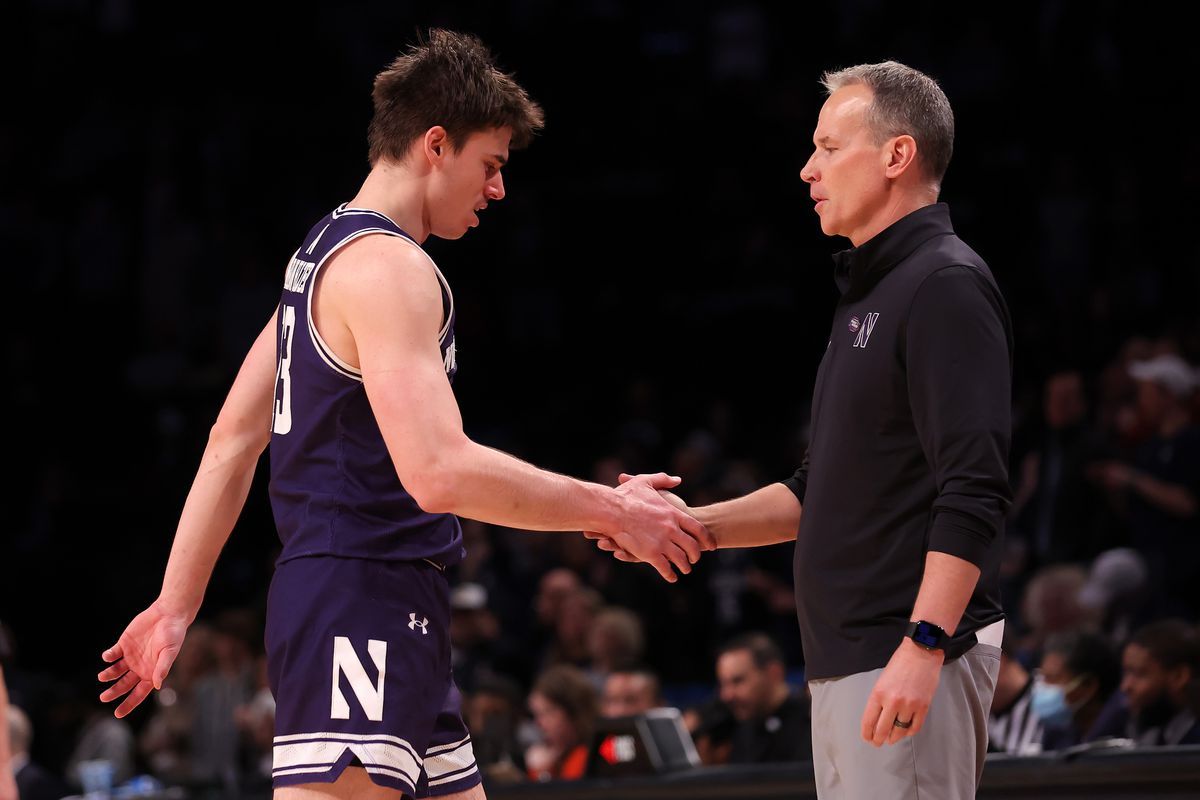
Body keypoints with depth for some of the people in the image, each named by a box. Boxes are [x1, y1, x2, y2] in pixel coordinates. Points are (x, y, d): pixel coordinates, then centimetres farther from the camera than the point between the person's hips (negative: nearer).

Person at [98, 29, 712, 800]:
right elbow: (438, 470, -24)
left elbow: (232, 441, 19)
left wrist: (177, 604, 20)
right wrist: (613, 511, -16)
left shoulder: (323, 253, 18)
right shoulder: (387, 267, -14)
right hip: (365, 609, -11)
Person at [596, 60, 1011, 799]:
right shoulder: (869, 294, 20)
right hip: (846, 657, 10)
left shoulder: (946, 287, -11)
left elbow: (975, 493, -20)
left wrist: (923, 646, -26)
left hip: (909, 661, -10)